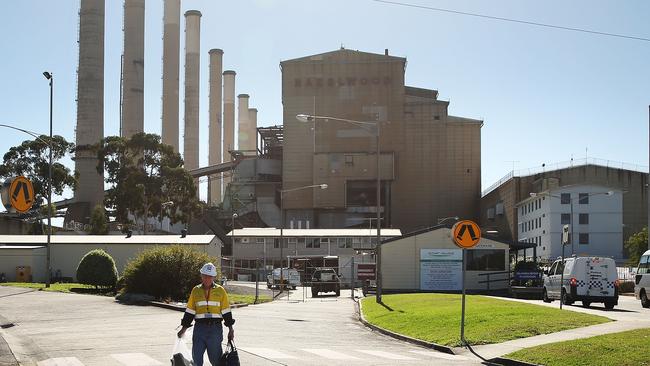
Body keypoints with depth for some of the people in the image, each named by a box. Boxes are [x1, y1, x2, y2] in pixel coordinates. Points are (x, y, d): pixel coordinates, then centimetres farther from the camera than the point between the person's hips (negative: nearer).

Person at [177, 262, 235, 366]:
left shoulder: (220, 291, 4)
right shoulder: (196, 290, 8)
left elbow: (226, 311, 5)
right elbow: (189, 311, 10)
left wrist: (230, 329, 1)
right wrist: (183, 329, 7)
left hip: (215, 329, -2)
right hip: (199, 328, 2)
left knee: (215, 357, 2)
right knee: (196, 357, -1)